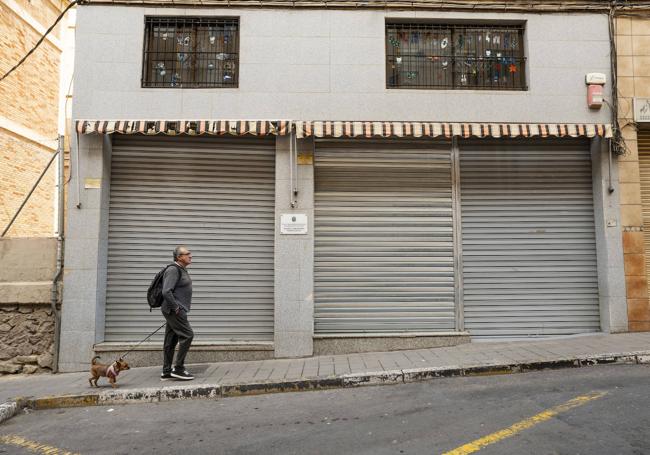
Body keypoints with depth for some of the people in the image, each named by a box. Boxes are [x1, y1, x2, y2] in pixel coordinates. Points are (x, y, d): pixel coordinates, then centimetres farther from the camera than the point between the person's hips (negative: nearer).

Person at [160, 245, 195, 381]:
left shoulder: (182, 270, 17)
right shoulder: (173, 270, -15)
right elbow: (166, 292, -24)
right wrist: (175, 307, -19)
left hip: (176, 310, 10)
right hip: (174, 310, -10)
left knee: (171, 340, 11)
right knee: (187, 335, -10)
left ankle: (166, 372, 16)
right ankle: (178, 369, -4)